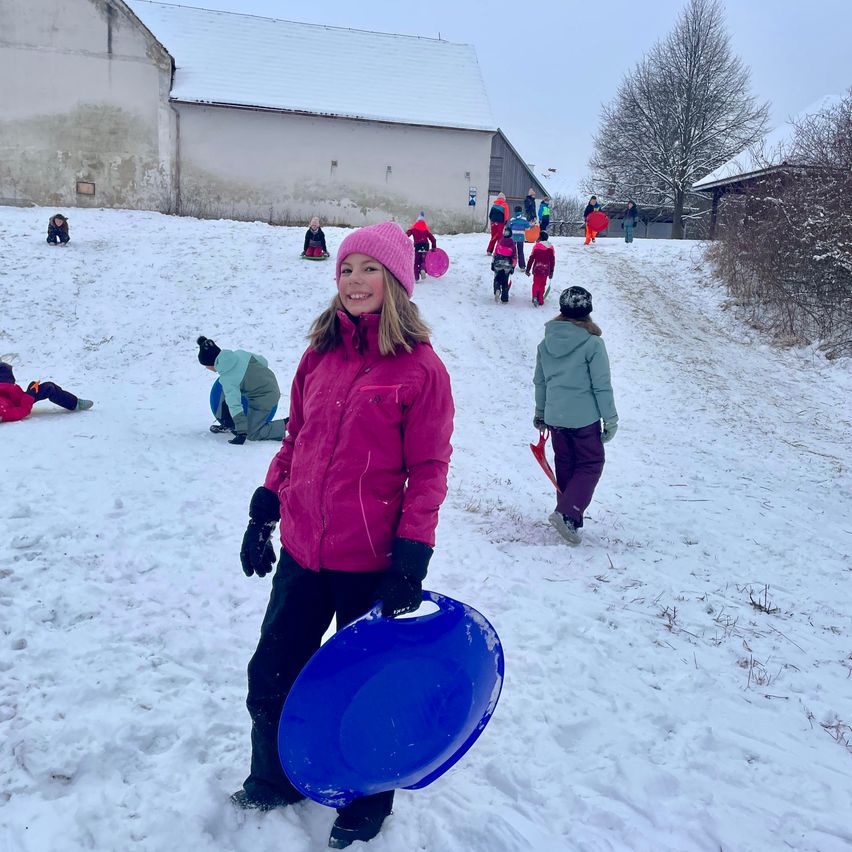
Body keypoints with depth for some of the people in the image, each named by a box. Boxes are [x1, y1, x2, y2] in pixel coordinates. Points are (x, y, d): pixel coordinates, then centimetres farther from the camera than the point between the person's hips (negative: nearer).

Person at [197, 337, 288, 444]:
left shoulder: (227, 379, -25)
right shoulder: (239, 353, -9)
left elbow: (235, 406, -27)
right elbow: (264, 361, 3)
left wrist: (242, 432, -26)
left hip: (264, 399, -9)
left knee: (252, 434, 0)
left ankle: (286, 424, -2)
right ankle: (226, 423, 25)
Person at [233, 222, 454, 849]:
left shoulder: (420, 368, -10)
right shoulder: (320, 354, 6)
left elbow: (429, 470, -10)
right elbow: (295, 441, 13)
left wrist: (411, 559, -15)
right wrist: (263, 516, 12)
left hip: (368, 562, -5)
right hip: (302, 551, 5)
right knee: (270, 678, 18)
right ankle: (275, 781, 45)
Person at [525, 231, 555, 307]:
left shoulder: (536, 246, -8)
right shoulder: (551, 248, 3)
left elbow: (531, 259, -6)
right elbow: (552, 261, 7)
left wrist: (528, 269, 2)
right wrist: (551, 272, 15)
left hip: (537, 269, -2)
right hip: (545, 271, 2)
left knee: (536, 283, 10)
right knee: (542, 285, 12)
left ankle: (535, 297, -13)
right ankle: (540, 300, 14)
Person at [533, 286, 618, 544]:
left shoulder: (546, 343, 2)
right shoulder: (592, 343, -13)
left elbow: (540, 382, 10)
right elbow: (602, 386, -11)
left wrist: (540, 412, 23)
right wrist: (610, 419, -2)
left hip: (555, 417, 5)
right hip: (584, 418, -5)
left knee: (565, 465, 17)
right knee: (591, 464, 7)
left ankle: (568, 516, 26)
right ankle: (567, 513, -9)